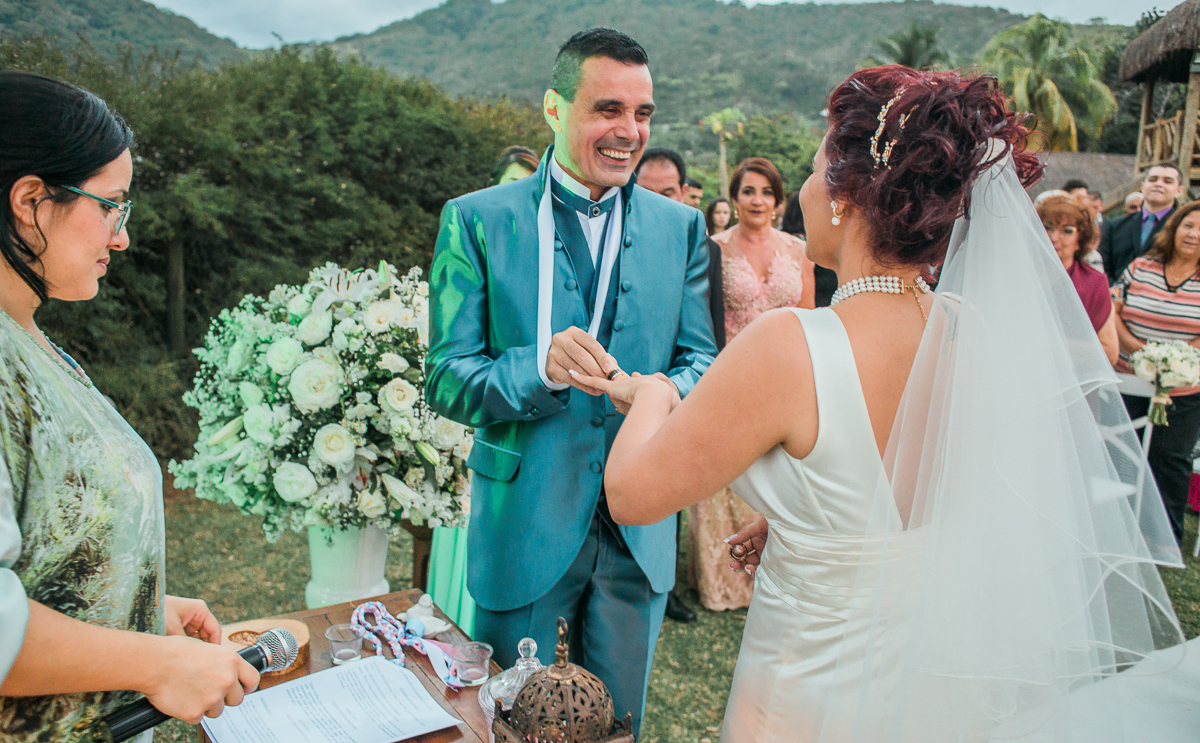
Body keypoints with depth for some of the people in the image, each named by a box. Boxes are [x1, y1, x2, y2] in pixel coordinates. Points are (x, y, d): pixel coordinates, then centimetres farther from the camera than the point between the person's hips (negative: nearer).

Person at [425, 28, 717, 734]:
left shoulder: (681, 226, 3)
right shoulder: (477, 220, -6)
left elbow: (700, 361, 2)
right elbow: (447, 379, -9)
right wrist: (540, 366, -28)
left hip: (639, 533, 3)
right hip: (523, 524, -2)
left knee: (617, 721, 21)